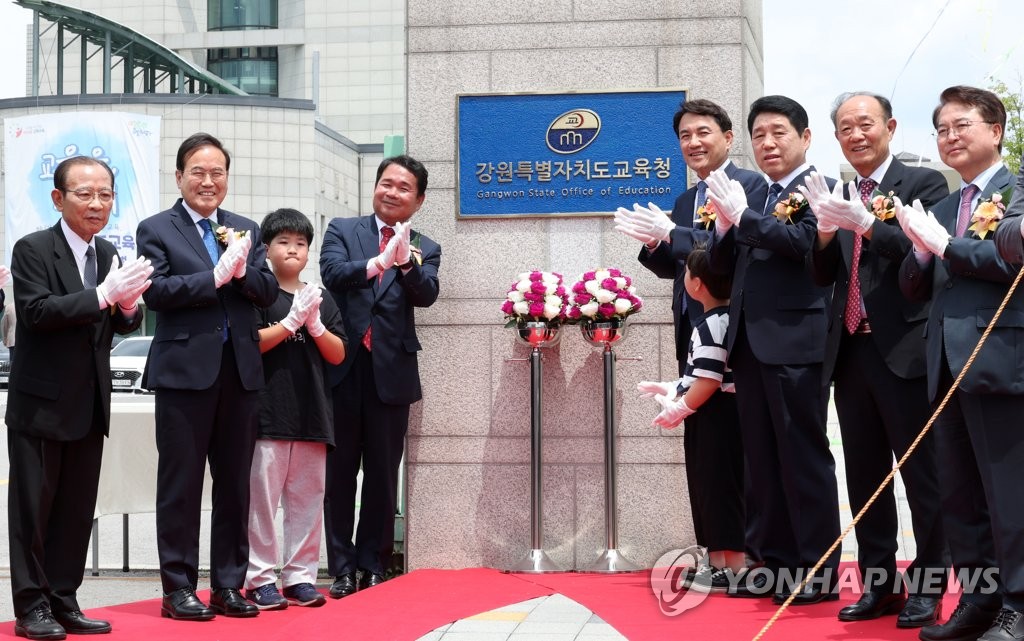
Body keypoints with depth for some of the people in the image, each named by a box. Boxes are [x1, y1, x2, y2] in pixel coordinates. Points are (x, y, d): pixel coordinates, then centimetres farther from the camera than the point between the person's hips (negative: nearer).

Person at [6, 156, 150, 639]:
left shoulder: (108, 254, 9)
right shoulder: (33, 250, -10)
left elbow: (124, 325, 10)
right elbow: (36, 311, -22)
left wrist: (129, 305, -13)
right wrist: (103, 294, -29)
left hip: (90, 404, 6)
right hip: (41, 402, -6)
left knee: (78, 508, 9)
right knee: (32, 507, 1)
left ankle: (64, 602, 18)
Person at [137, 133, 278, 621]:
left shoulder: (246, 230, 14)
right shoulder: (156, 230, 2)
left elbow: (268, 292, 4)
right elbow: (157, 292, -12)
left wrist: (242, 268, -14)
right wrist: (216, 276, -16)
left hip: (241, 371, 4)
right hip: (186, 370, -4)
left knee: (235, 484, 8)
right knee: (181, 484, 1)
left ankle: (228, 586, 16)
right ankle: (178, 589, 8)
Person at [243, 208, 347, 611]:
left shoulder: (321, 300, 14)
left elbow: (338, 355, 8)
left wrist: (314, 324, -8)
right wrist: (292, 321, -15)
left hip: (312, 413, 5)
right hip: (269, 412, -5)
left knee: (307, 499, 7)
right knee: (263, 497, -4)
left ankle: (299, 576, 14)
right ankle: (259, 578, 1)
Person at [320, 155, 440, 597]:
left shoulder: (424, 250, 8)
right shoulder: (342, 231, 7)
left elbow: (426, 295, -10)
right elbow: (332, 274, -12)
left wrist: (406, 262, -30)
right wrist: (378, 263, -29)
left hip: (391, 372, 1)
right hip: (344, 368, 0)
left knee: (383, 477, 6)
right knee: (339, 472, 5)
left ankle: (373, 566, 16)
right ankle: (342, 569, 11)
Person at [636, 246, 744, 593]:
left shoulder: (710, 327, -19)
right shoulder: (729, 319, 12)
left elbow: (708, 382, -24)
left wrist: (678, 409, -12)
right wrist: (673, 389, 21)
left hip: (714, 419, -10)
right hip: (722, 417, 10)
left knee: (719, 490, -4)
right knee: (710, 489, 14)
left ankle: (735, 569, 0)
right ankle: (718, 563, 21)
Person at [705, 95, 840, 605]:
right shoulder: (755, 196, 19)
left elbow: (805, 240, -21)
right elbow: (725, 265, 15)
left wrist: (742, 215, -17)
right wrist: (725, 224, -3)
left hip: (794, 342, -8)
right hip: (749, 343, 8)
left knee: (804, 457, -3)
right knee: (762, 460, 11)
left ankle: (818, 571, 3)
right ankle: (775, 562, 19)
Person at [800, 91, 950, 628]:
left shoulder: (924, 183, -3)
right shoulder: (837, 198, 13)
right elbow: (824, 276, 5)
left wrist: (865, 224, -29)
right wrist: (826, 229, -13)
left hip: (906, 349, -6)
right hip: (850, 352, 6)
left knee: (922, 474, 2)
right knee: (865, 476, 11)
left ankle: (927, 587, 9)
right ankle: (878, 584, 19)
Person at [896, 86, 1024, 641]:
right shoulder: (942, 207, 19)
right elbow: (915, 287, 16)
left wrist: (945, 244, -13)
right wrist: (922, 250, -4)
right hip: (947, 366, 8)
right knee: (959, 495, 12)